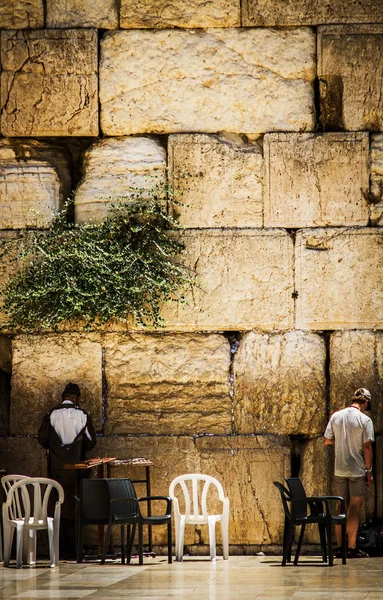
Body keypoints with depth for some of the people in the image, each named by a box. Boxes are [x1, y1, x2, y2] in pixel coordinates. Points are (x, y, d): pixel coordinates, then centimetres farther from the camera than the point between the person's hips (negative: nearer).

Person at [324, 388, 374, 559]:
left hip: (339, 471, 4)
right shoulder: (364, 419, -11)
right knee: (354, 508, 0)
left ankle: (340, 546, 13)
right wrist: (369, 470, -6)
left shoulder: (336, 416, 3)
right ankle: (352, 548, 0)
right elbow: (367, 447, -12)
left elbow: (327, 441, 7)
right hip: (358, 471, -4)